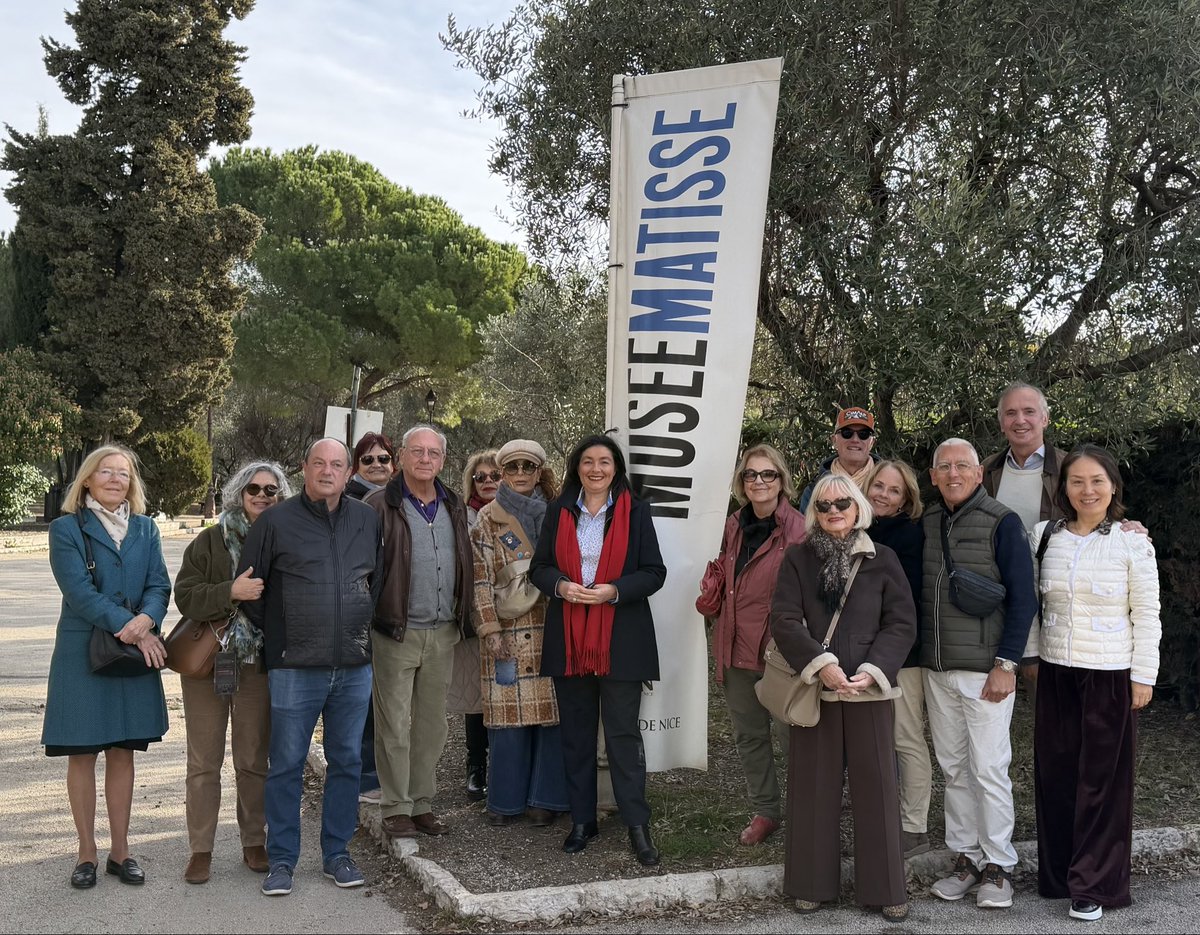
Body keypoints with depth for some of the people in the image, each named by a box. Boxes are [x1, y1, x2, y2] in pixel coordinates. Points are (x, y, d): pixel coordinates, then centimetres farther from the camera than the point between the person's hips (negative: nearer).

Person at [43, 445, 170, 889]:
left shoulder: (145, 529, 11)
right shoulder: (67, 528, -1)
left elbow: (159, 585, 2)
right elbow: (79, 590, -12)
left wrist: (145, 620, -19)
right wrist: (128, 627, -20)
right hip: (82, 653, -3)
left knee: (123, 751, 8)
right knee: (82, 754, 3)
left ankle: (120, 849, 18)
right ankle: (87, 852, 13)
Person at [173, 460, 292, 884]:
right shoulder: (211, 541, -1)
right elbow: (184, 594, -10)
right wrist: (232, 591, -23)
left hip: (260, 663, 1)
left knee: (254, 760, 9)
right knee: (204, 760, 4)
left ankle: (254, 843, 22)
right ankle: (200, 849, 14)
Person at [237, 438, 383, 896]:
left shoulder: (368, 520, 6)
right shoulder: (275, 522, -4)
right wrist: (273, 636, 6)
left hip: (354, 667, 3)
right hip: (295, 668, -3)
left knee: (347, 762, 11)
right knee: (287, 765, 5)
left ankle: (336, 852, 24)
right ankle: (282, 859, 18)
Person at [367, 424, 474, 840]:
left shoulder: (454, 507, 12)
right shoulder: (380, 506, -5)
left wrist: (463, 619, 11)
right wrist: (372, 619, -13)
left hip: (443, 633, 5)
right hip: (396, 632, -5)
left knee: (432, 723, 11)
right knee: (394, 724, 1)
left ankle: (422, 803, 22)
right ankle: (395, 809, 11)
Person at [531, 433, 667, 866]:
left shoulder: (635, 512, 1)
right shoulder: (559, 512, 8)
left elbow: (654, 572, -1)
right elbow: (540, 567, 9)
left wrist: (614, 591, -17)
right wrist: (561, 585, -13)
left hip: (621, 638, -3)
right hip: (569, 638, 3)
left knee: (623, 731, -3)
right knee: (576, 732, 10)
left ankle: (637, 825, 4)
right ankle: (582, 820, 21)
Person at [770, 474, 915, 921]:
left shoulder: (882, 559, 3)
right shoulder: (798, 559, 3)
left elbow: (902, 623, -1)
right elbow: (784, 621, -5)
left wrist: (873, 671, -13)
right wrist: (821, 665, -17)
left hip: (868, 689, 0)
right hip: (814, 687, 1)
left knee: (876, 786, 3)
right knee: (813, 785, 6)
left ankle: (886, 887, 14)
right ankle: (813, 883, 18)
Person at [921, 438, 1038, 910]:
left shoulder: (1001, 522, -7)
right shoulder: (925, 523, 9)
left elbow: (1022, 597, -9)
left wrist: (1006, 664, -13)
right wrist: (921, 654, 11)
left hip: (985, 671, -5)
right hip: (937, 670, 5)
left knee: (989, 770, -2)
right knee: (953, 769, 11)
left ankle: (998, 867, 10)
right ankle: (966, 858, 21)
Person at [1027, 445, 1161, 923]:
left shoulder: (1132, 543, -6)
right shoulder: (1044, 536, 2)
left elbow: (1146, 617, -4)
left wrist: (1143, 677, -6)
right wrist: (1031, 656, 8)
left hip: (1110, 676, -3)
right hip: (1056, 674, 3)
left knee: (1102, 781, 3)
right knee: (1055, 775, 9)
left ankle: (1093, 886, 13)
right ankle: (1057, 874, 23)